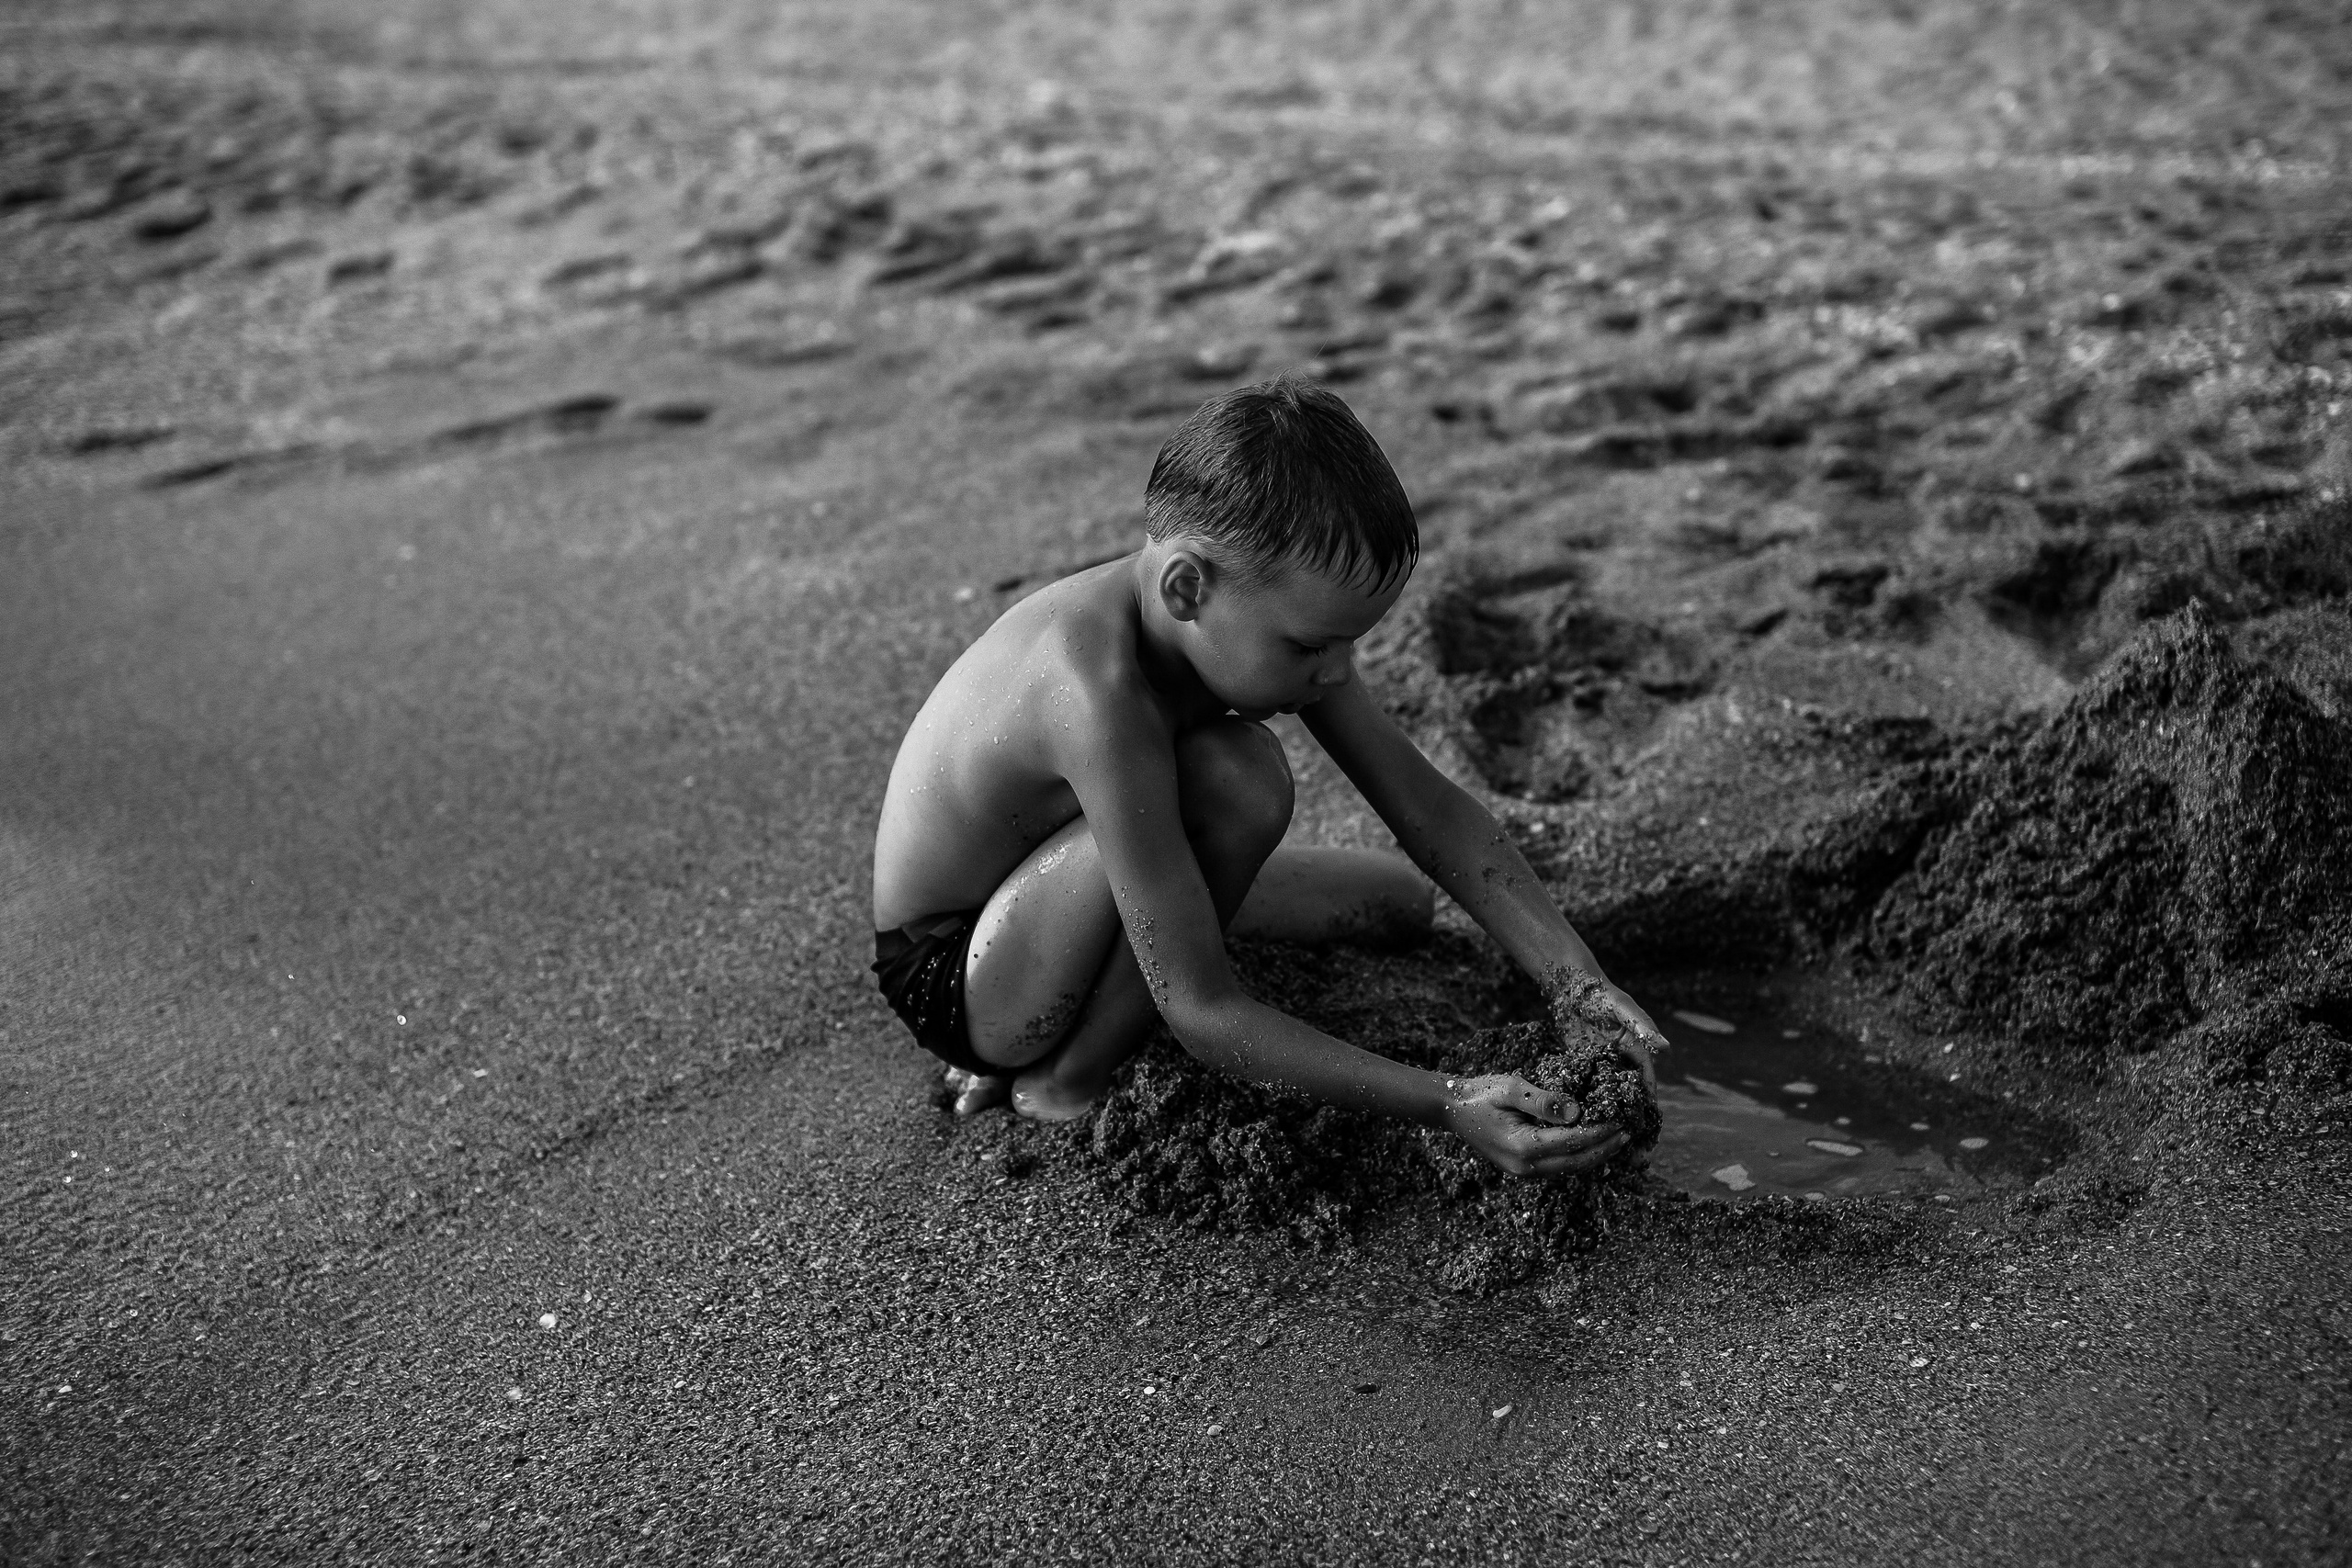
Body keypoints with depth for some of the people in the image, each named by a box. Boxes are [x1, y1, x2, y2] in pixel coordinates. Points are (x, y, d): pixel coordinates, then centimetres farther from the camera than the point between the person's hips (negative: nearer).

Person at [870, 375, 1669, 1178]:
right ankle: (1065, 1079, -11)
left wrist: (1581, 984, -18)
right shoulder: (1101, 696, -39)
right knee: (1237, 774, -32)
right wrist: (1449, 1104, -37)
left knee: (1398, 899, 14)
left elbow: (1430, 808, -8)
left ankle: (1047, 1033, 12)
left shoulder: (1258, 609, -15)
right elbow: (1203, 1013, -36)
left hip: (1037, 913, 9)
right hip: (946, 979, -8)